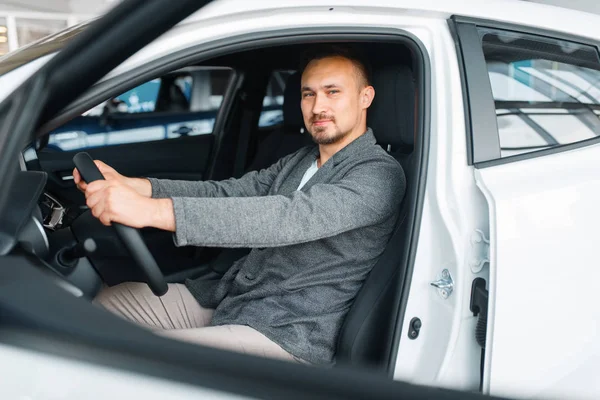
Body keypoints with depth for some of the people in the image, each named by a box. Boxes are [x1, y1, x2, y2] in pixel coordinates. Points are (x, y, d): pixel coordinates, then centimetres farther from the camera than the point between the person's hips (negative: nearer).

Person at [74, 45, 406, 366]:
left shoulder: (380, 175, -15)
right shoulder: (300, 160, 14)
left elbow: (289, 218, -30)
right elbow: (225, 192, 4)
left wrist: (152, 210, -37)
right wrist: (132, 185, -13)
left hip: (288, 337, -8)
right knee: (110, 301, 5)